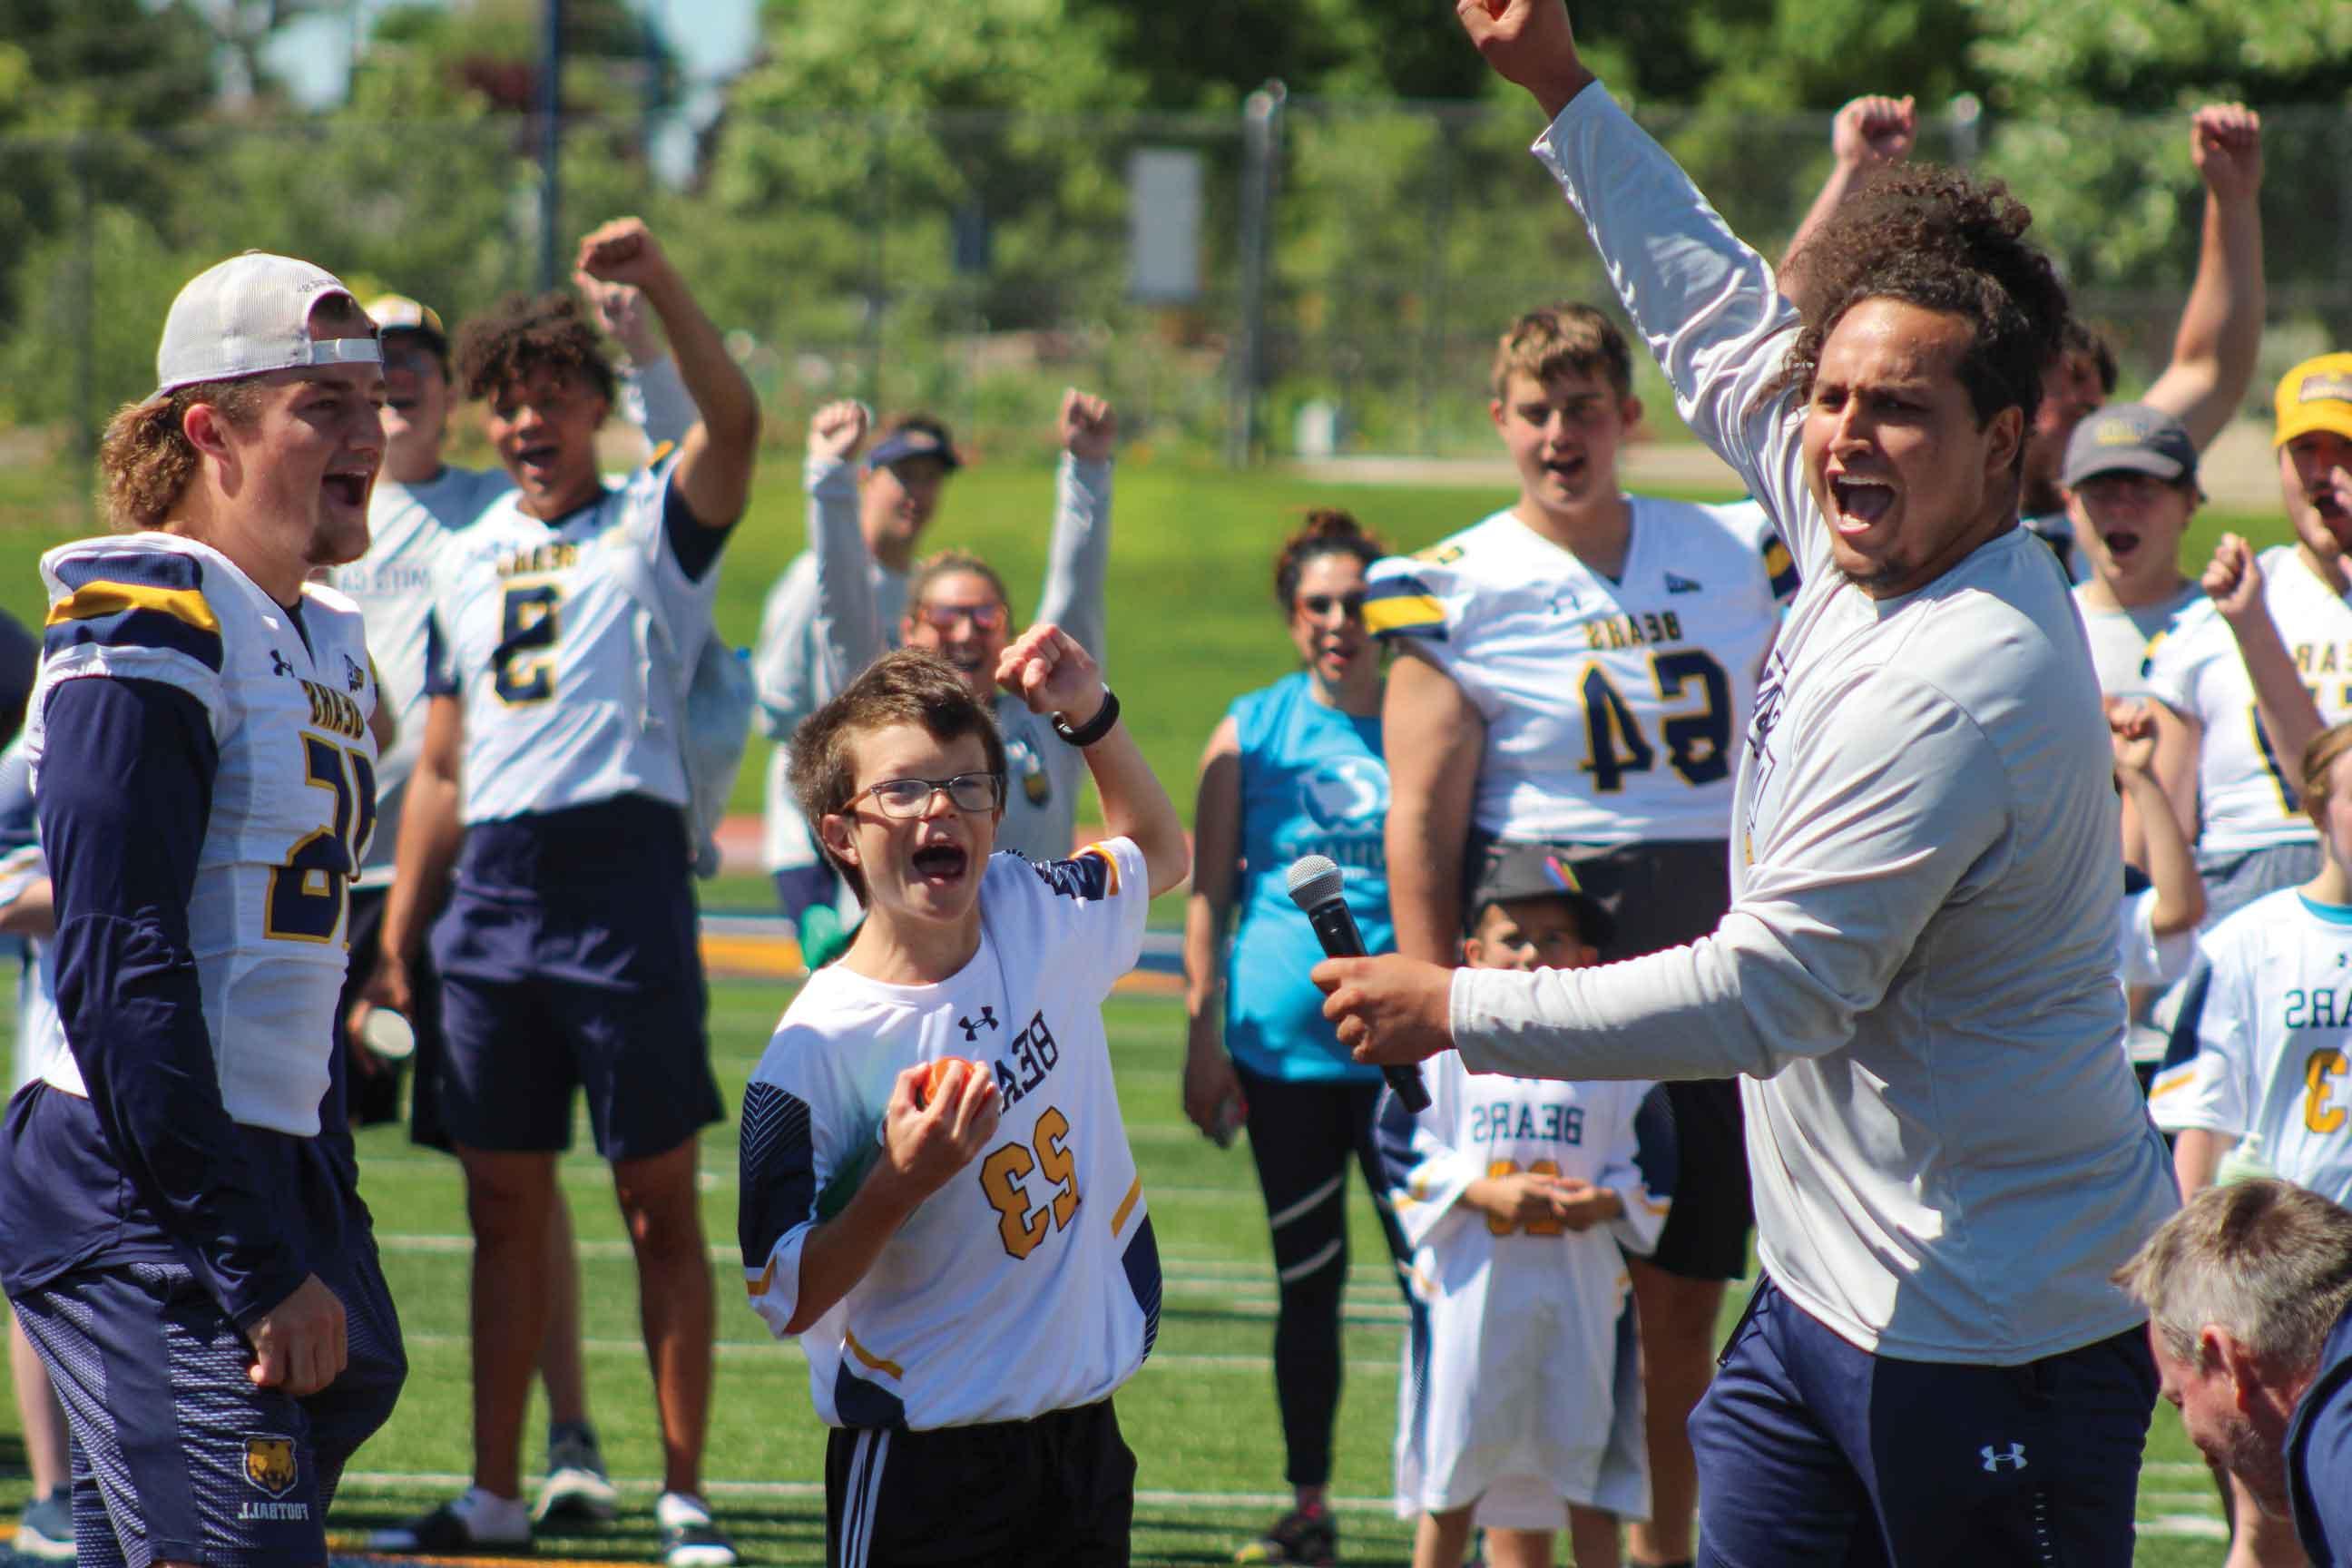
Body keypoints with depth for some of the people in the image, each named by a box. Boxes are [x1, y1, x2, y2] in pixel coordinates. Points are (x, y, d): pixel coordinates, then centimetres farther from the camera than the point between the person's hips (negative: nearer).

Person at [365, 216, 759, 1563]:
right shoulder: (470, 559, 19)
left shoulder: (656, 525, 4)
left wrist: (663, 285, -31)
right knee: (507, 1203, 8)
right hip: (492, 890, 5)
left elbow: (735, 420, -18)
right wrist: (395, 943, 16)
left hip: (623, 868, -5)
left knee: (660, 1200, -2)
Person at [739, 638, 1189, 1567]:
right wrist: (898, 1182, -28)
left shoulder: (1040, 921, 2)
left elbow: (1156, 852, 26)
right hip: (919, 1458, -5)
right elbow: (787, 1301, -15)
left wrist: (1090, 717, 11)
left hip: (1083, 1438, 5)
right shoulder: (813, 1052, -15)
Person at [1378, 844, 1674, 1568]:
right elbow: (1404, 1154, -3)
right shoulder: (1443, 1052, 0)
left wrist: (1605, 1202, -14)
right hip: (1472, 1284, -1)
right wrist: (1486, 1192, -16)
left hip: (1582, 1286, 1)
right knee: (1453, 1479, 8)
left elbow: (1655, 1171, 6)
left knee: (1590, 1476, 3)